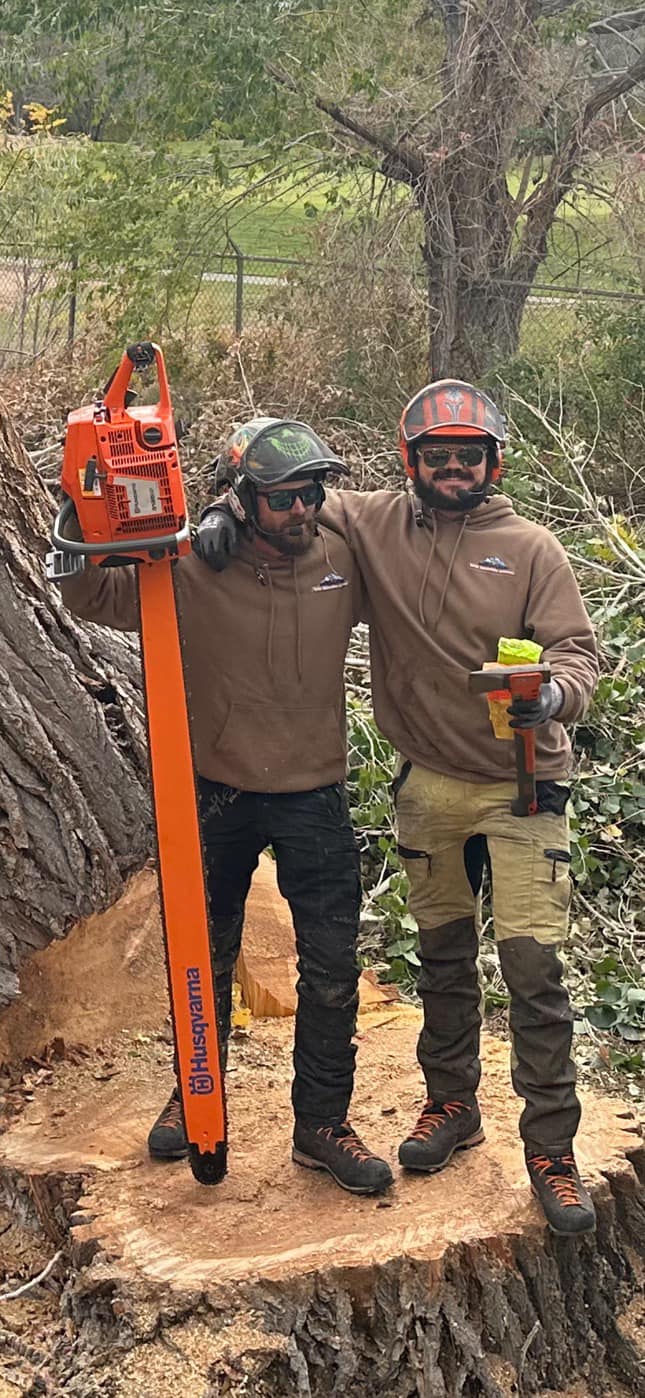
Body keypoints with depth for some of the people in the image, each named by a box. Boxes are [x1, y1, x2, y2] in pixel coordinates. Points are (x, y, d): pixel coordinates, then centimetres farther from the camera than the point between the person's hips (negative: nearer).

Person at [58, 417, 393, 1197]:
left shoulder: (343, 562, -9)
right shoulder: (193, 572, -14)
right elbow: (91, 598, -7)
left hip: (314, 800, 1)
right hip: (218, 798, 0)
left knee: (332, 972, 3)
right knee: (205, 961, 17)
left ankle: (322, 1125, 19)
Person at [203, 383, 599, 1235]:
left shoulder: (530, 549, -6)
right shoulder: (375, 525, 0)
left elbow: (576, 649, -9)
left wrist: (554, 693, -32)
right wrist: (231, 513, -14)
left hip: (522, 787, -3)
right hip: (428, 787, 3)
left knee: (533, 967, -5)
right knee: (442, 956, 17)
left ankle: (551, 1147, 7)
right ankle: (451, 1105, 36)